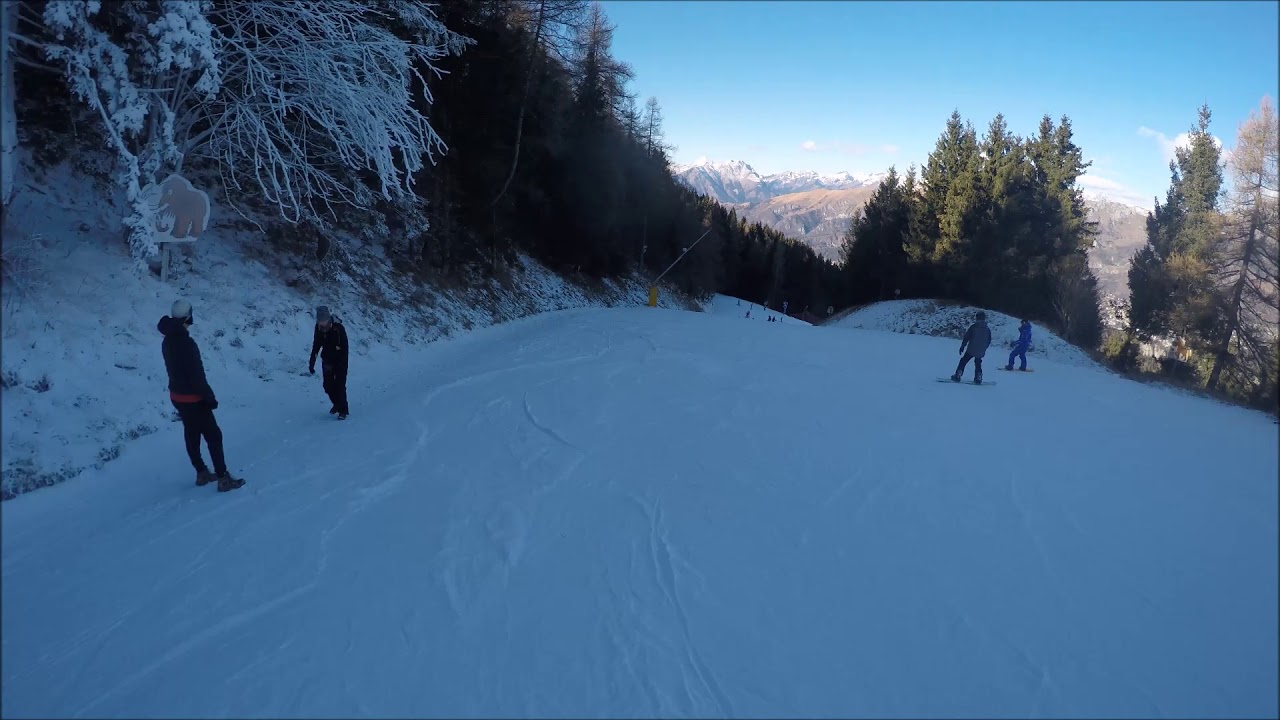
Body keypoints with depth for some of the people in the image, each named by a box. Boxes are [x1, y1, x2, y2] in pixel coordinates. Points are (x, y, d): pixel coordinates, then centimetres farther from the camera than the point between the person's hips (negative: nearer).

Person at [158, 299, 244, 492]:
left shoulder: (167, 341, 2)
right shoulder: (186, 343, -25)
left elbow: (174, 369, 10)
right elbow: (197, 375, -24)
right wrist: (210, 397, -14)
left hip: (177, 396, 9)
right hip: (193, 398, -8)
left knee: (191, 435, 18)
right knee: (213, 436, -1)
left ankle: (202, 473, 31)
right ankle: (223, 479, 1)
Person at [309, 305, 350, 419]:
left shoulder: (338, 328, -22)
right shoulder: (318, 328, -7)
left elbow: (344, 348, -21)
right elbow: (316, 346, 5)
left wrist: (343, 366, -26)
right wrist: (312, 363, 3)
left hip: (339, 361, -5)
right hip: (327, 361, 5)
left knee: (339, 386, -7)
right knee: (328, 386, 8)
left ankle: (343, 410, 3)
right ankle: (337, 404, 31)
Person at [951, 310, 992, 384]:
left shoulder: (973, 327, -10)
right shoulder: (987, 329, 3)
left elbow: (966, 337, -9)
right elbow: (989, 341, 11)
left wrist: (962, 347, -2)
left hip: (971, 350, -4)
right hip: (981, 352, 4)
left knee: (963, 361, 7)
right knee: (978, 364, 18)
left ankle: (957, 376, 2)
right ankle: (978, 379, 14)